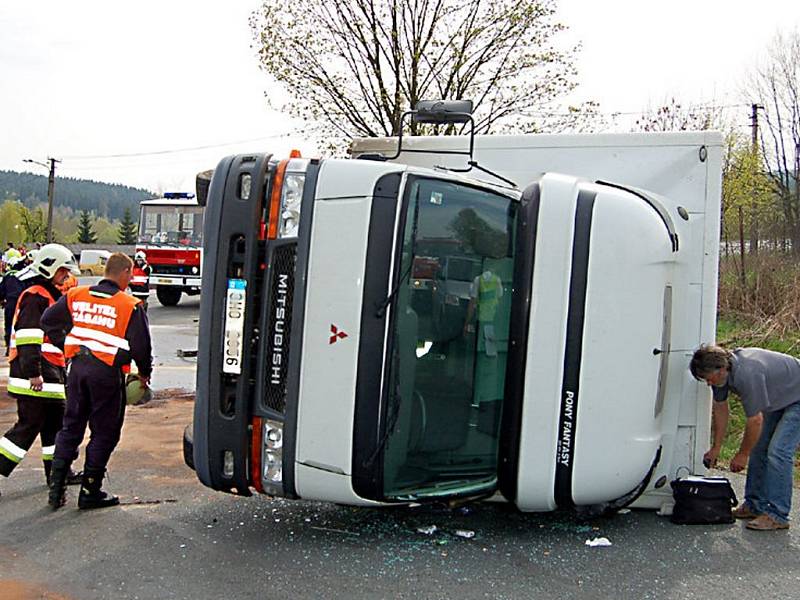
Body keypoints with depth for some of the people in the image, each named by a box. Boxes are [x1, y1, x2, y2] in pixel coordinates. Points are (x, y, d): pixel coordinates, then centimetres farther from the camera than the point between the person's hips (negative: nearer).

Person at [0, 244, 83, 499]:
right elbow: (27, 336, -22)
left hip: (50, 374, 10)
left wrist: (58, 370, 30)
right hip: (33, 375, -10)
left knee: (55, 421, 15)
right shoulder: (35, 296, -13)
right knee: (29, 425, -7)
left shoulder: (49, 295, 19)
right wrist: (33, 372, -25)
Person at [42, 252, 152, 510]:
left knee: (71, 427, 17)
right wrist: (145, 373, 9)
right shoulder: (130, 305, -9)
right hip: (107, 372, -5)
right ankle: (90, 492, 12)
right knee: (104, 433, 7)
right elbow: (140, 345, -8)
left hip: (77, 367, 5)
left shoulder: (76, 295, 6)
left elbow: (48, 320, 11)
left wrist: (67, 346, 19)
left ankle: (56, 488, 17)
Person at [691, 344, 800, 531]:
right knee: (759, 449, 8)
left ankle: (777, 515, -14)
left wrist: (742, 455, -15)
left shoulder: (747, 374, -39)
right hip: (778, 399, 9)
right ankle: (755, 505, 16)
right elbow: (720, 408, 1)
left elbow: (755, 421, -29)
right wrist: (716, 448, 6)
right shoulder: (722, 370, -12)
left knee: (778, 452, -17)